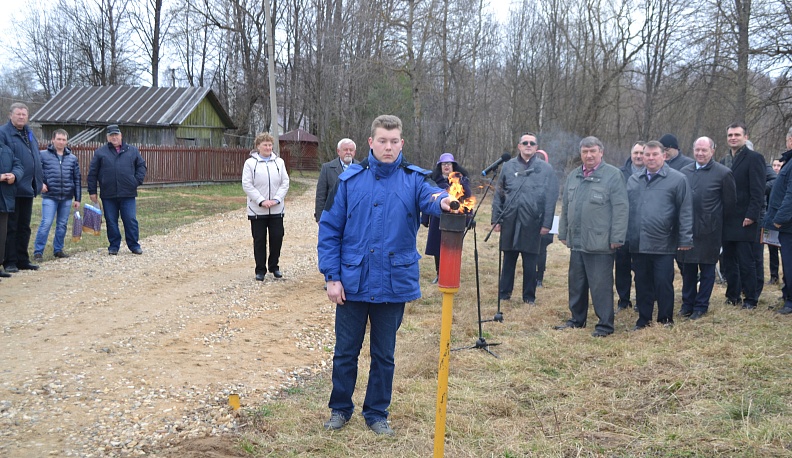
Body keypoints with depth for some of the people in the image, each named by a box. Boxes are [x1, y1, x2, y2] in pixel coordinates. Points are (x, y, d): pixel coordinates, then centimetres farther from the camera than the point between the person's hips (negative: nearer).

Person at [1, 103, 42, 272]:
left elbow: (36, 158, 20)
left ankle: (22, 260, 21)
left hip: (27, 188, 7)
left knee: (24, 227, 13)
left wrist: (40, 181, 15)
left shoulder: (29, 134, 16)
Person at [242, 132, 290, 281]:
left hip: (277, 209, 2)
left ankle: (274, 266, 22)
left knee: (277, 238, 5)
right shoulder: (250, 163, -2)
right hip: (257, 210, -2)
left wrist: (276, 199, -9)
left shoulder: (279, 162, 7)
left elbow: (285, 183, 4)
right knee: (259, 240, 4)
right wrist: (261, 201, -15)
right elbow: (247, 185, -7)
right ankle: (260, 270, 14)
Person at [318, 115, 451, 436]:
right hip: (352, 283, 0)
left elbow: (430, 197, -24)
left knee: (384, 355, 14)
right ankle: (340, 408, 33)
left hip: (394, 285, 0)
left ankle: (377, 413, 31)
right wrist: (332, 276, -6)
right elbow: (329, 229, -1)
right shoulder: (350, 180, -2)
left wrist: (443, 200, -49)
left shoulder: (412, 179, -2)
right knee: (345, 351, 13)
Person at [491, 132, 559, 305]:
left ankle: (529, 297, 17)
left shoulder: (545, 169, 2)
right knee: (508, 260, 8)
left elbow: (551, 198, -1)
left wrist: (547, 224, -6)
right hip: (510, 221, 2)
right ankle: (504, 293, 19)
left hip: (532, 223, -1)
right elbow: (498, 195, 9)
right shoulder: (508, 166, 8)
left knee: (529, 262, 5)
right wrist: (496, 220, 4)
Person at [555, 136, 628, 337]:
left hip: (600, 243, -6)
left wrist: (616, 238, -14)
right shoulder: (573, 176, 14)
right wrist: (563, 233, 16)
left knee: (601, 286, -1)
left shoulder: (613, 175, -7)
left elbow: (621, 209, -11)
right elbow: (565, 207, 19)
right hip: (576, 242, 7)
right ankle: (577, 319, 29)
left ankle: (605, 324, 10)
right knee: (576, 284, 15)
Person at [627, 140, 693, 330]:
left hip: (663, 245, -4)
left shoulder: (677, 179, -2)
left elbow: (685, 211, -4)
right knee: (642, 284, 12)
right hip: (638, 244, 4)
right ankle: (644, 319, 23)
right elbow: (626, 209, 16)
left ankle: (666, 320, 16)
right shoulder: (633, 180, 13)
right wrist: (625, 236, 11)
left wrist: (685, 239, -8)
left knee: (663, 284, 1)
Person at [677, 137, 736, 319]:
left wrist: (715, 219, 5)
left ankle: (701, 306, 15)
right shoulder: (685, 171, 6)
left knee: (707, 268, 6)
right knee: (687, 268, 11)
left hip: (709, 229, -4)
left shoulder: (723, 173, -7)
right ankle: (687, 303, 23)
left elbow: (730, 201, -1)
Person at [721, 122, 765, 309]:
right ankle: (733, 295, 21)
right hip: (727, 221, 7)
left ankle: (750, 299, 9)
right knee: (729, 262, 11)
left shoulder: (754, 158, -7)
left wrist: (751, 215, -18)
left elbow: (758, 191, -12)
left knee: (746, 262, -1)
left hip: (744, 221, -7)